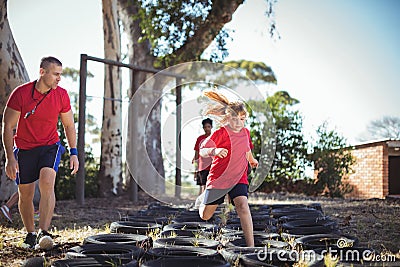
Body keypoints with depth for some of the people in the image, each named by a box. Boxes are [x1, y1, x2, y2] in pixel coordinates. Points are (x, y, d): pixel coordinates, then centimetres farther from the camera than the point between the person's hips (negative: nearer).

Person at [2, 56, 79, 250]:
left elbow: (69, 125, 6)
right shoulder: (20, 94, -15)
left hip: (50, 146, 1)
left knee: (47, 182, -25)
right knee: (25, 195, 5)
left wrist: (73, 152, 0)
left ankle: (43, 233, -27)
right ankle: (30, 234, 27)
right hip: (24, 148, 0)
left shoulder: (61, 95, -7)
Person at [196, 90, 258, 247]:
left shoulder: (245, 132, 5)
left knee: (242, 205, -24)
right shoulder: (221, 133, -14)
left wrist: (252, 160, 44)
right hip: (218, 178, -3)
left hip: (239, 178, 3)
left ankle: (250, 245, -23)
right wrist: (214, 151, -41)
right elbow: (202, 150, -20)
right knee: (205, 216, 8)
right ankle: (202, 198, 47)